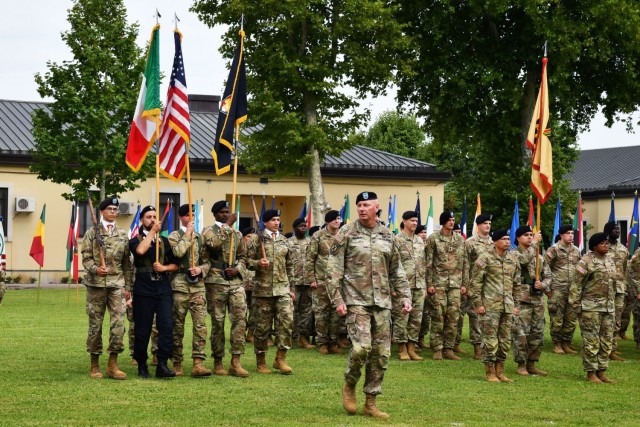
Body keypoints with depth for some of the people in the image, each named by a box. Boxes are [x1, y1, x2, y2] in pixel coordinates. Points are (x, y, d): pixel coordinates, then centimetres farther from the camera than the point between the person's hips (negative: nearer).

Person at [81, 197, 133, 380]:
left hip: (117, 283, 2)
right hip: (96, 283, -2)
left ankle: (113, 364, -2)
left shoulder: (123, 234, 12)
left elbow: (127, 262, 14)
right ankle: (94, 366, 11)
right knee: (95, 324, 2)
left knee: (118, 321, -9)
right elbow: (86, 258, -1)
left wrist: (127, 285, 11)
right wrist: (95, 269, -21)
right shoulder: (92, 232, 4)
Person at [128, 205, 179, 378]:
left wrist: (164, 268, -5)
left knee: (167, 326, -10)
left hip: (163, 290, 3)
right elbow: (140, 250, -20)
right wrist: (153, 231, -11)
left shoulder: (164, 241, 15)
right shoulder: (135, 240, 5)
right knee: (142, 330, 1)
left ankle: (162, 365, -8)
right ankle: (142, 366, 13)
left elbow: (175, 265, 17)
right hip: (143, 291, -2)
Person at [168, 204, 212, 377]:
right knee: (178, 326, 2)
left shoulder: (200, 237, 15)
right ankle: (177, 364, 9)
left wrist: (201, 269, -6)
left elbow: (207, 261, 15)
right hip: (180, 285, -3)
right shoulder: (174, 236, 3)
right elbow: (178, 252, -18)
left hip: (198, 285, 3)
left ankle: (198, 363, -9)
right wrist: (188, 234, -9)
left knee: (200, 325, -7)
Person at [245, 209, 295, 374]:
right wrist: (258, 263, -21)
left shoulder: (284, 240, 13)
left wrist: (291, 288, 16)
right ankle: (260, 362, 14)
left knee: (287, 320, -13)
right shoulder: (257, 239, 1)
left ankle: (280, 358, -4)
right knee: (262, 326, 2)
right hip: (263, 288, -3)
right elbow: (247, 260, 0)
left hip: (282, 288, 3)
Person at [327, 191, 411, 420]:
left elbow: (396, 270, 17)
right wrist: (337, 300, -10)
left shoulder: (387, 235, 10)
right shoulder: (346, 233, -2)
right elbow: (334, 269, -3)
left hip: (382, 302, 5)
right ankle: (349, 385, 10)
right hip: (356, 300, -4)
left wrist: (405, 296, 9)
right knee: (361, 346, -18)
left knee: (381, 353, 3)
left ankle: (370, 403, 13)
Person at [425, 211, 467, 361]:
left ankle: (448, 348, 8)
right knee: (438, 316, -4)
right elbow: (428, 262, -2)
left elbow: (465, 263, 14)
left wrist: (464, 283, 8)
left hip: (455, 283, 4)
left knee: (453, 316, 1)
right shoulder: (433, 238, 0)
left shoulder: (460, 239, 12)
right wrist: (429, 283, -8)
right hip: (438, 282, -4)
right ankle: (437, 349, 1)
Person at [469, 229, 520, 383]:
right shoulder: (485, 258, -6)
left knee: (505, 340, 8)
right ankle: (490, 373, 6)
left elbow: (516, 283, 17)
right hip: (490, 306, -6)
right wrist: (478, 304, -10)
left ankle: (500, 371, 19)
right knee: (490, 340, -3)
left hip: (507, 306, 6)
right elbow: (476, 282, -6)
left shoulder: (514, 259, 11)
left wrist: (516, 304, 14)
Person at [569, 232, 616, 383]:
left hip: (608, 307, 8)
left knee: (607, 341, 9)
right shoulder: (586, 262, -10)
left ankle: (601, 371, 18)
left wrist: (613, 303, 18)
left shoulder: (610, 261, 13)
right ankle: (591, 373, 3)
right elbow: (576, 285, -10)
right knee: (591, 341, -4)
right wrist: (576, 304, -13)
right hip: (591, 307, -7)